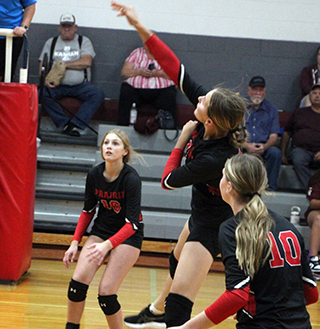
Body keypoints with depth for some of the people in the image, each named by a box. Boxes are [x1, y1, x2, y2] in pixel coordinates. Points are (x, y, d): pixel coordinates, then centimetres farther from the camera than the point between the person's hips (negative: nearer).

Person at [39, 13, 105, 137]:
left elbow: (87, 62, -5)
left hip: (80, 85, -1)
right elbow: (43, 65, 11)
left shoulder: (84, 41, 12)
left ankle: (74, 124, -33)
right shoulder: (51, 42, 18)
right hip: (57, 85, 1)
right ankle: (66, 123, -27)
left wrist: (64, 64, -5)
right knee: (42, 93, -31)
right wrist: (45, 79, -11)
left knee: (98, 94, -30)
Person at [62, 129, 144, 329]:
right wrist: (75, 242, 0)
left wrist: (107, 245, -36)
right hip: (102, 228, 5)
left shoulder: (132, 179, -23)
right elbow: (88, 211, 7)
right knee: (77, 283, -12)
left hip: (128, 235, -4)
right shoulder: (94, 175, -8)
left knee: (106, 293, -15)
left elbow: (132, 223, -24)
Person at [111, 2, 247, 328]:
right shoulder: (213, 119, -20)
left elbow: (169, 180, -19)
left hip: (212, 225, -10)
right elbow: (176, 69, -16)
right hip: (202, 213, 10)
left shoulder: (214, 160, -38)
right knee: (176, 262, 35)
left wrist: (181, 141, -11)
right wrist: (140, 27, -17)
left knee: (179, 301, -14)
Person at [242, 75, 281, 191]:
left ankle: (270, 188, -22)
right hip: (243, 147, -1)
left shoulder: (271, 109, 12)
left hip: (263, 147, 1)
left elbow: (274, 136, 7)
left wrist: (264, 146, -16)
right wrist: (247, 145, -18)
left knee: (275, 152, -30)